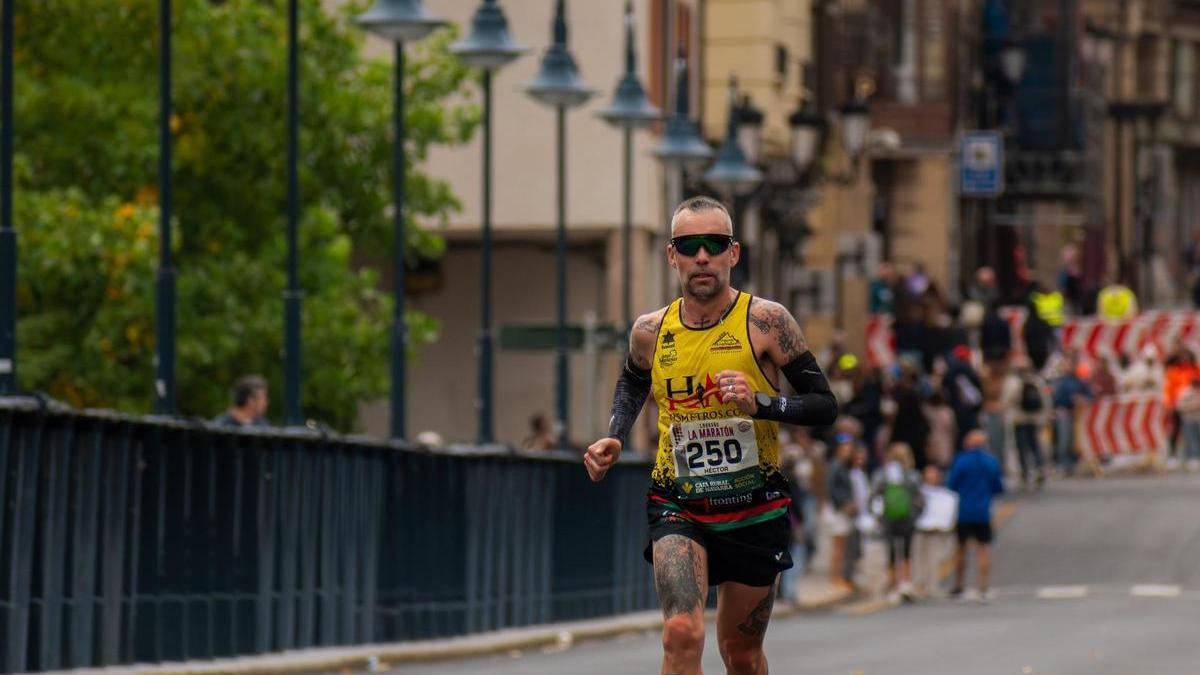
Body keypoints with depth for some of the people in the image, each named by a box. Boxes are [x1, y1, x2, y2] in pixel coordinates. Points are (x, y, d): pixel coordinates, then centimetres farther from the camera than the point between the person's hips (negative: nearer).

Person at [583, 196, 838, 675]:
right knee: (682, 633, -24)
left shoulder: (765, 321, -9)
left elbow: (824, 406, -7)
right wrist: (614, 439, 6)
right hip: (678, 508, 0)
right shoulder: (650, 331, 0)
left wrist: (759, 403, -24)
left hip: (755, 510, 0)